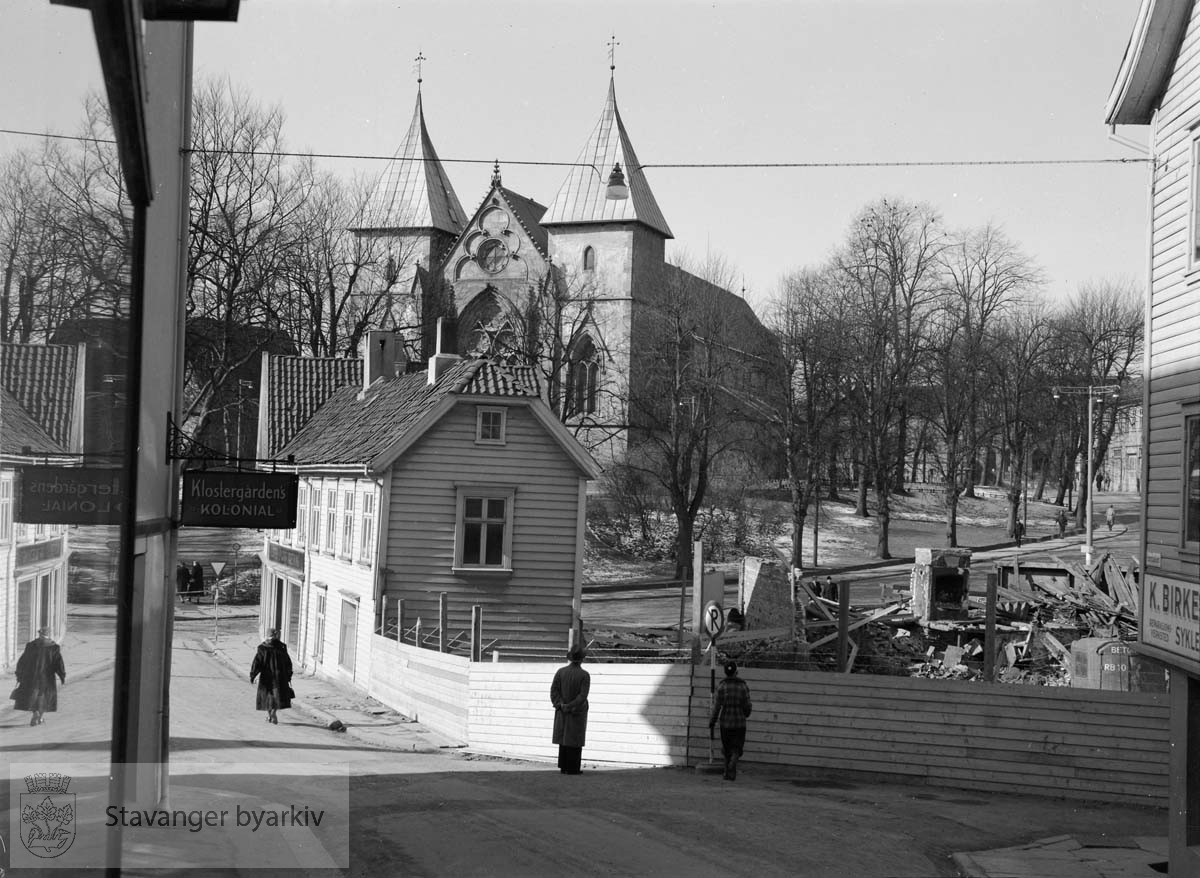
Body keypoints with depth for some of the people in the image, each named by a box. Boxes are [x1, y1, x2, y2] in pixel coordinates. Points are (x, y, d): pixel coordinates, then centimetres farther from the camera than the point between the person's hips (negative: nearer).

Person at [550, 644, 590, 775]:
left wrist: (560, 705, -12)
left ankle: (564, 767, 12)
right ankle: (573, 768, 1)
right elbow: (583, 695, -19)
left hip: (562, 712, 3)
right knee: (575, 740, 2)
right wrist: (571, 706, -16)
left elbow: (554, 690, -8)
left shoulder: (560, 672, -3)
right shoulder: (584, 675, -13)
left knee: (564, 739, 12)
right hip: (577, 714, -3)